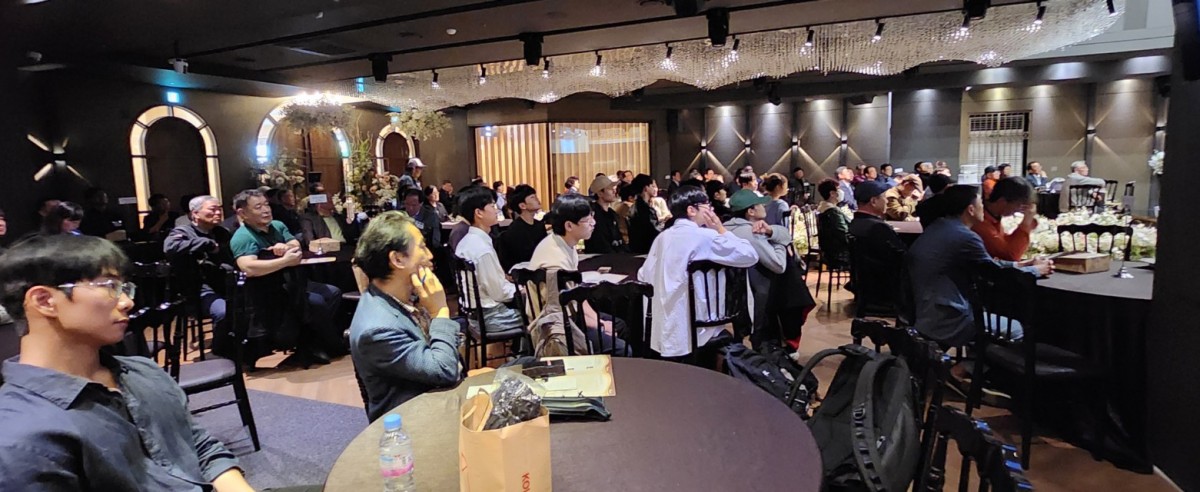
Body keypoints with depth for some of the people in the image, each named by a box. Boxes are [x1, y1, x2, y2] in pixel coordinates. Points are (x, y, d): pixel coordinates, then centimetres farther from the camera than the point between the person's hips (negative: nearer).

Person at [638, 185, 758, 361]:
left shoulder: (663, 237, 6)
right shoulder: (704, 236, -15)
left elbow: (644, 276, 12)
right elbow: (751, 256, -11)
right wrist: (721, 230, -1)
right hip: (694, 333, -6)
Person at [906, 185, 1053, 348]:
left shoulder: (937, 228, 6)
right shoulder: (964, 237, -21)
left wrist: (1018, 265, 19)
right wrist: (1037, 270, 8)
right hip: (945, 325, -9)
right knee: (1015, 328, 12)